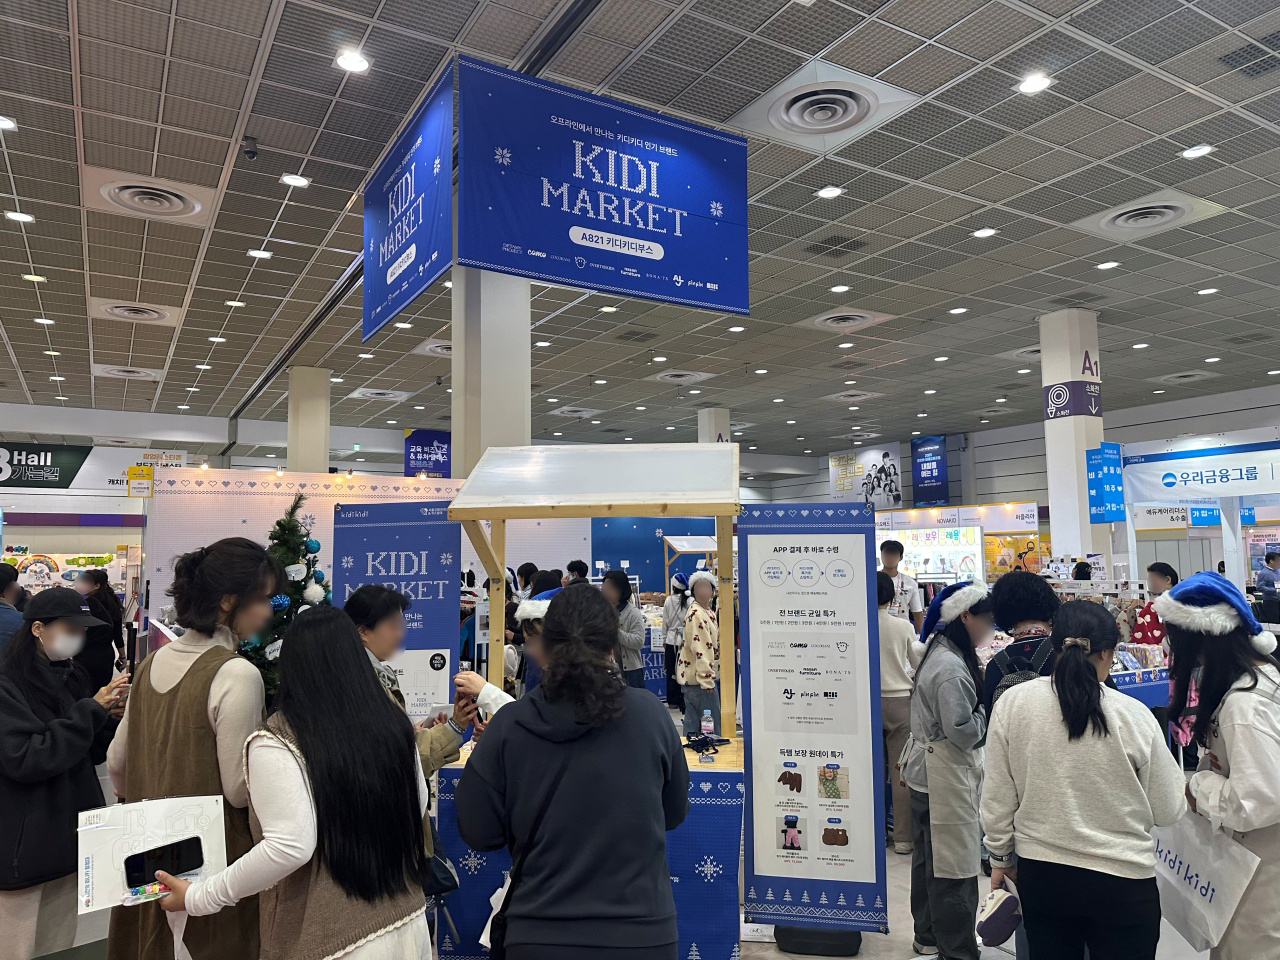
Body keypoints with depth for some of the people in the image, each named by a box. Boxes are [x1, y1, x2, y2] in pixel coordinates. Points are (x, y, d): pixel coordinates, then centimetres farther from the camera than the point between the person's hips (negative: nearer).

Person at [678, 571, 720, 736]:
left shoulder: (709, 612, 14)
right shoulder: (696, 614, -17)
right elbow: (699, 649, -22)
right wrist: (706, 679, -24)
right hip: (699, 678, -10)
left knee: (692, 722, 14)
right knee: (712, 724, -3)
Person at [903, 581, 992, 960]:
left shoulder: (938, 653, 8)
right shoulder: (951, 667, -23)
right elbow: (963, 730, -23)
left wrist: (981, 694, 7)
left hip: (927, 769, 10)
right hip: (945, 775, -10)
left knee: (928, 857, 20)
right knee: (955, 867, 1)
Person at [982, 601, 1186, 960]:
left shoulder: (1013, 703, -11)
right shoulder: (1133, 715, -15)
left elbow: (996, 796, -3)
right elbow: (1168, 811, -3)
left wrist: (1000, 857, 11)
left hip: (1040, 874, 2)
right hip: (1122, 879, -1)